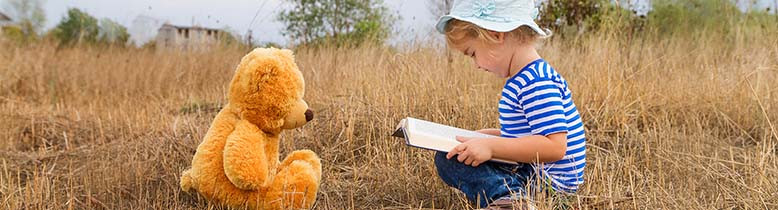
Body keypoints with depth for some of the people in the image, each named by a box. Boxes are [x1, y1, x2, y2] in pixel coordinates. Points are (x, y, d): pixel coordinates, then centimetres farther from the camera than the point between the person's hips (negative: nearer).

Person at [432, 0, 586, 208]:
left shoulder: (537, 82, -23)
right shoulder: (526, 78, 11)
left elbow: (555, 146, -31)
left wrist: (491, 146, -33)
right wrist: (491, 135, 15)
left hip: (548, 183, -12)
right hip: (530, 171, 12)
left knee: (448, 160, -20)